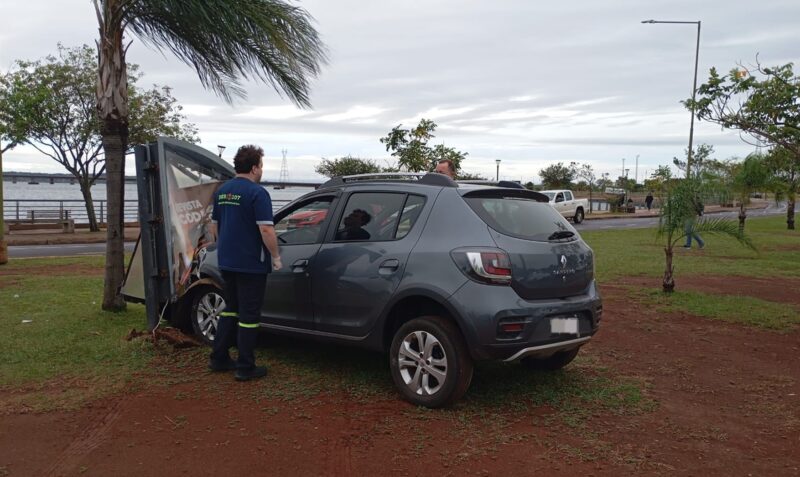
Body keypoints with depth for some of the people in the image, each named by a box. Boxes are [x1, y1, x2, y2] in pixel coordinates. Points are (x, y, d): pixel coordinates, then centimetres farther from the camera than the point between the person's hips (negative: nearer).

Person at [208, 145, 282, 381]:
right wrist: (276, 257, -11)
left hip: (226, 262, 8)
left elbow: (214, 225, 17)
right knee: (249, 315, 1)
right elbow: (266, 230, -22)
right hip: (251, 264, -8)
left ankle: (218, 358, 25)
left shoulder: (222, 191, 10)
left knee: (230, 308, 20)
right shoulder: (257, 193, -16)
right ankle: (246, 368, 7)